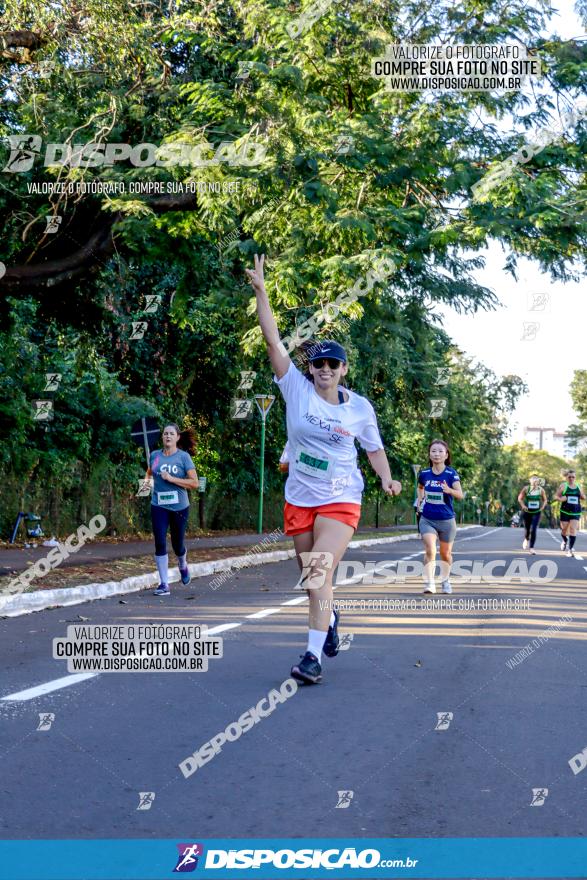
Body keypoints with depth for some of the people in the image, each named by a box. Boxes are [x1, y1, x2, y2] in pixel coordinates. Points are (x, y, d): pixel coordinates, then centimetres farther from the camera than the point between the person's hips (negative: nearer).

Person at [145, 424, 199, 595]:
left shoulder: (184, 457, -5)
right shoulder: (154, 455, 5)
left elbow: (194, 483, -11)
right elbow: (149, 473, 26)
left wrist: (171, 479, -18)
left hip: (179, 507, -2)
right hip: (159, 506, 2)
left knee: (177, 544, 10)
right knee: (160, 544, -9)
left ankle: (183, 566, 45)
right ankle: (164, 585, -3)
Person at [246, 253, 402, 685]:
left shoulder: (359, 407, -1)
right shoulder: (297, 389, -3)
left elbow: (374, 448, 12)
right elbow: (273, 340, -9)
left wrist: (387, 479, -6)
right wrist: (261, 291, -16)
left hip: (341, 500, -2)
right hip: (299, 499, 2)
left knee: (320, 574, -18)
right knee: (311, 579, 13)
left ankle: (314, 657, -18)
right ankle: (330, 617, 46)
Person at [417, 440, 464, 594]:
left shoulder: (451, 474, -11)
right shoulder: (424, 474, -2)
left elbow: (460, 495, -25)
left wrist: (449, 490, -43)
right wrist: (420, 501, 11)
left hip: (446, 520, -1)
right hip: (427, 519, 1)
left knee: (445, 553, 14)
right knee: (430, 550, -18)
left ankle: (445, 580, 36)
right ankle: (430, 583, -18)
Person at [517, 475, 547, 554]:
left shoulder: (541, 490, -3)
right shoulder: (526, 489, -6)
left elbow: (545, 500, 10)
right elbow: (520, 498, 2)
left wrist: (542, 507, -7)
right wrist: (523, 506, -12)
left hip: (536, 513, -1)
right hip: (527, 512, 1)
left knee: (533, 530, -13)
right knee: (527, 529, 13)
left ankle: (532, 548, -8)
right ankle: (526, 539, 48)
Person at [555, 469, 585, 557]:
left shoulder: (578, 487, 9)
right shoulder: (563, 486, 1)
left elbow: (582, 497, 20)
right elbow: (556, 496, 1)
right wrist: (560, 499, -20)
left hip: (576, 512, 1)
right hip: (565, 511, -1)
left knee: (573, 530, -12)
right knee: (564, 529, 7)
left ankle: (571, 549, -12)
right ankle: (564, 541, 41)